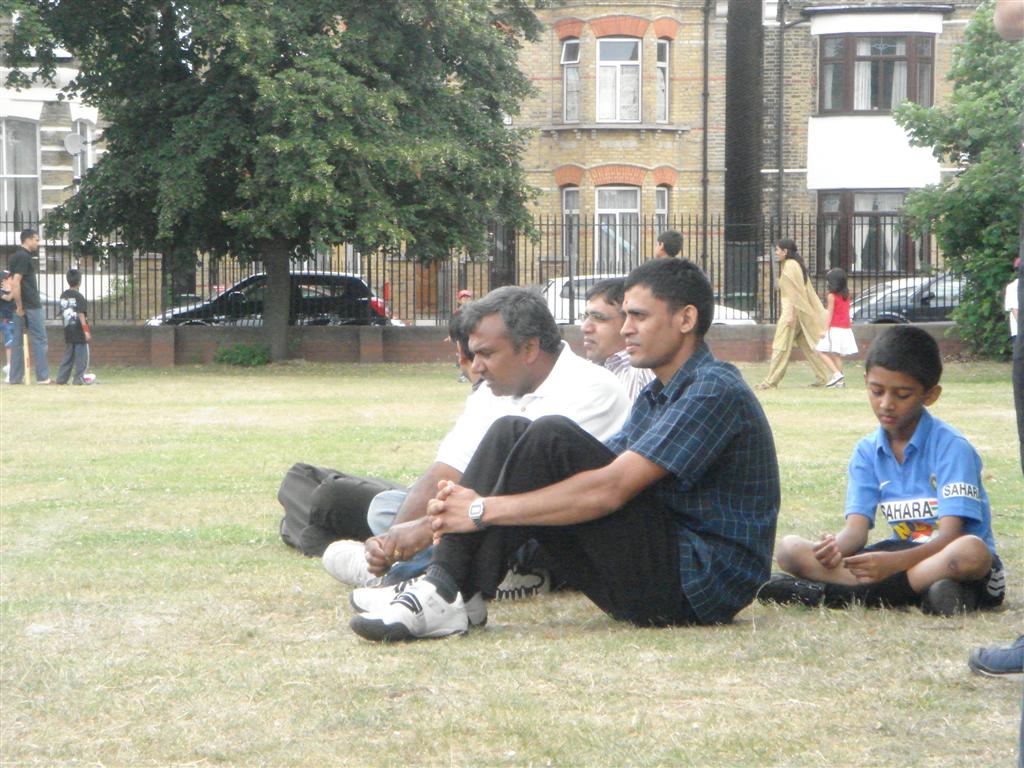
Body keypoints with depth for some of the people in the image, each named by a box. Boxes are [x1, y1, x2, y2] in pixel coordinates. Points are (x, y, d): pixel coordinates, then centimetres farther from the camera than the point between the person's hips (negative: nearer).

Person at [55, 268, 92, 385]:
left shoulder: (63, 296, 9)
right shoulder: (78, 296, -11)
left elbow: (62, 315, 14)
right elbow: (81, 314, -17)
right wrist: (86, 330, -19)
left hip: (68, 331, 7)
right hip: (79, 331, -7)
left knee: (68, 356, 13)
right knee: (81, 356, -1)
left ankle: (61, 378, 10)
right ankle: (78, 378, -3)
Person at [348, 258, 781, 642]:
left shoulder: (716, 391, -13)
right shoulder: (655, 397, 19)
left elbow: (610, 489, -22)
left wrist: (485, 510, -20)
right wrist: (473, 504, -6)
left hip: (697, 588, -9)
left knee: (551, 438, -22)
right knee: (510, 433, 1)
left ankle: (447, 595, -21)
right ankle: (447, 590, -16)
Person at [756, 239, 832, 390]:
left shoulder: (789, 266, -13)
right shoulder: (797, 264, 16)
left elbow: (792, 292, -19)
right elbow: (807, 291, 18)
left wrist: (790, 314, -22)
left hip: (792, 309, -10)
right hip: (802, 311, 10)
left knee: (781, 346, -8)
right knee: (806, 345, 12)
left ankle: (771, 380, -9)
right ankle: (822, 376, 12)